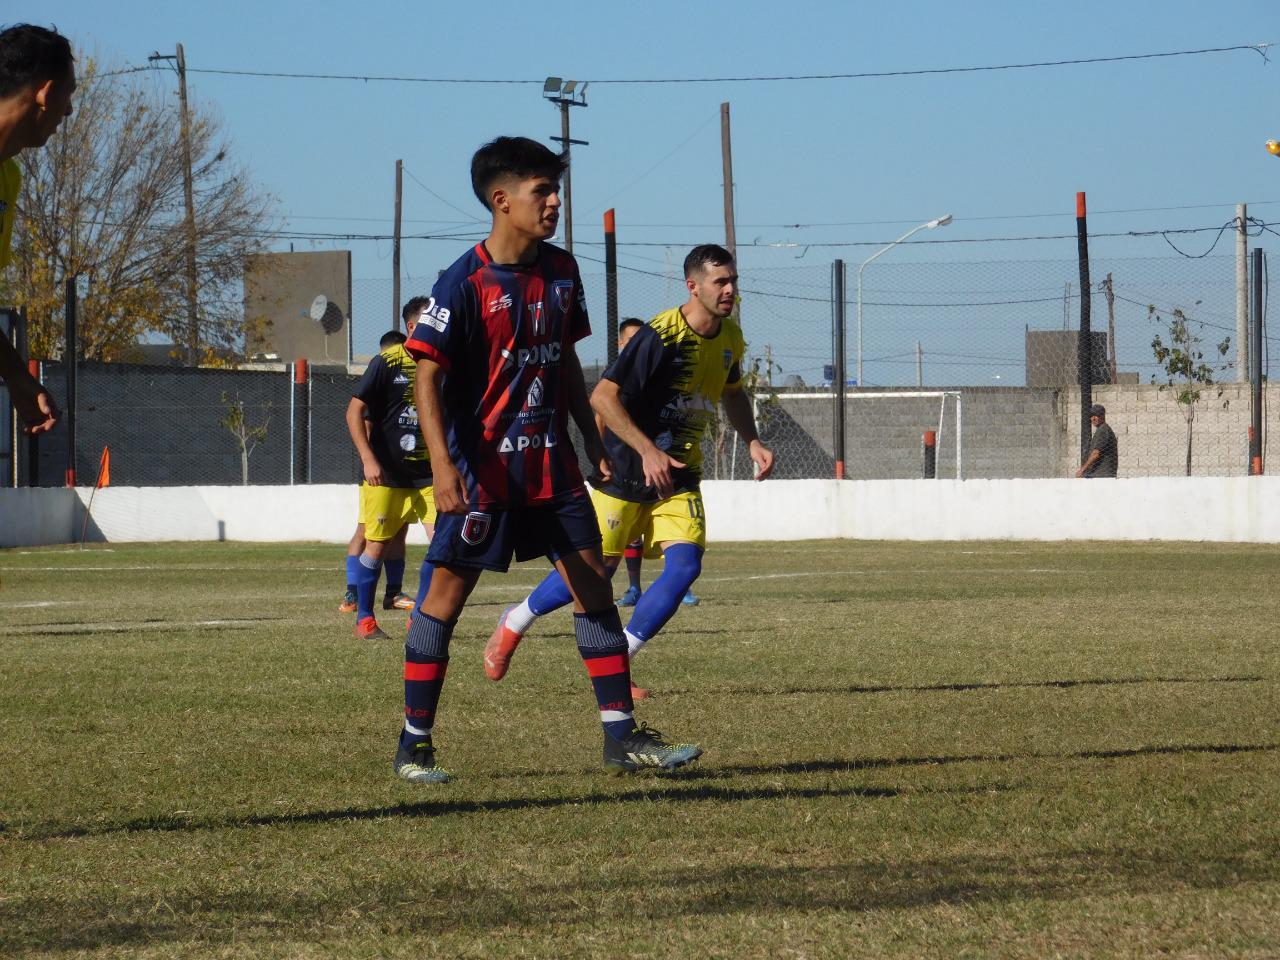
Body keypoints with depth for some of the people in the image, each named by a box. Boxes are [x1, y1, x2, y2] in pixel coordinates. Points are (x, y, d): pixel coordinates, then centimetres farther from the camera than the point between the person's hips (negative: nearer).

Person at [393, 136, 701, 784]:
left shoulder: (561, 272, 7)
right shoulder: (466, 282, -14)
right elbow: (428, 376, -14)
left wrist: (592, 440, 17)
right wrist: (444, 465, -23)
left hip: (550, 462, 6)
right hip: (483, 467, -6)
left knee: (593, 584, 3)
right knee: (447, 590, -2)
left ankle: (622, 736, 7)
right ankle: (414, 744, 6)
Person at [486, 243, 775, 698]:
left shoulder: (730, 338, 3)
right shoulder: (662, 334, -21)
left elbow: (732, 392, 25)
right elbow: (603, 396, -23)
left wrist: (752, 441, 9)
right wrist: (648, 451, -29)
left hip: (679, 475, 6)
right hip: (626, 471, -6)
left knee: (685, 565, -13)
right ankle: (513, 625, 25)